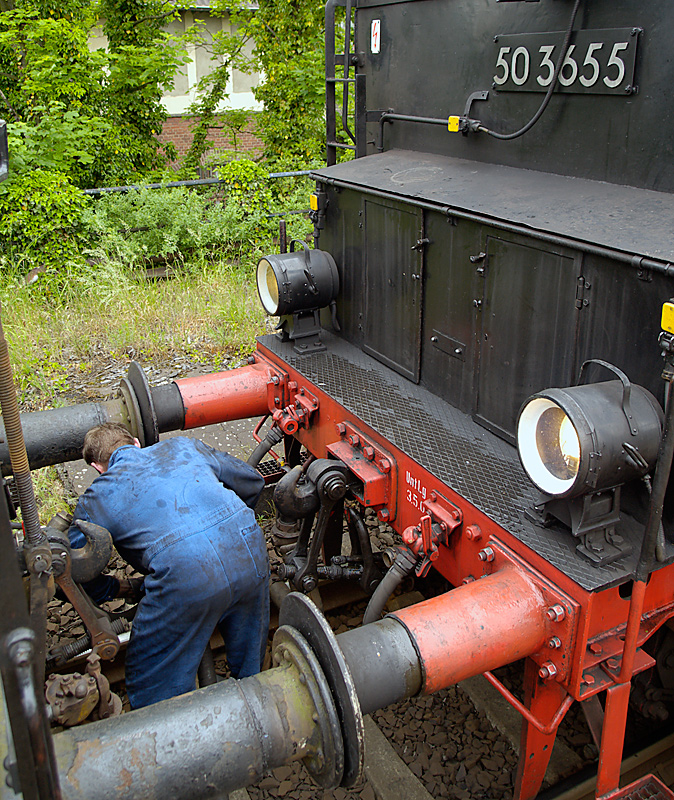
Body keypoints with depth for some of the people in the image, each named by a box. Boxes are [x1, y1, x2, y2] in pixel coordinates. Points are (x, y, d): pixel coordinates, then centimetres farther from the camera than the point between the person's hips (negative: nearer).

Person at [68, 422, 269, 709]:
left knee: (154, 689, 19)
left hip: (186, 571, -5)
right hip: (250, 545, 5)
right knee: (250, 667, 28)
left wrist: (114, 589, 39)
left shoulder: (95, 499, 21)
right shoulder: (183, 446, 28)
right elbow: (252, 482, 33)